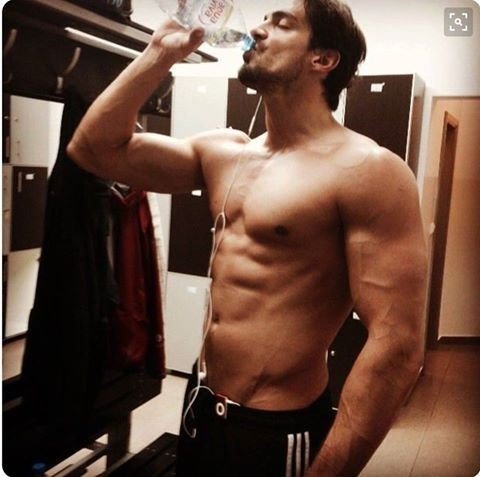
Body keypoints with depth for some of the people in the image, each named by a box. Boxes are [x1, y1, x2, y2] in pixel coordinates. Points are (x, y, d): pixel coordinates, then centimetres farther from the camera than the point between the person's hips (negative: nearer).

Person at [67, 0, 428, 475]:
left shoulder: (367, 170, -17)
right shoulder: (222, 152, 5)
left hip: (278, 433, -6)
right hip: (200, 405, 7)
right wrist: (161, 52, -2)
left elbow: (397, 347, -20)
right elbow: (94, 148, 5)